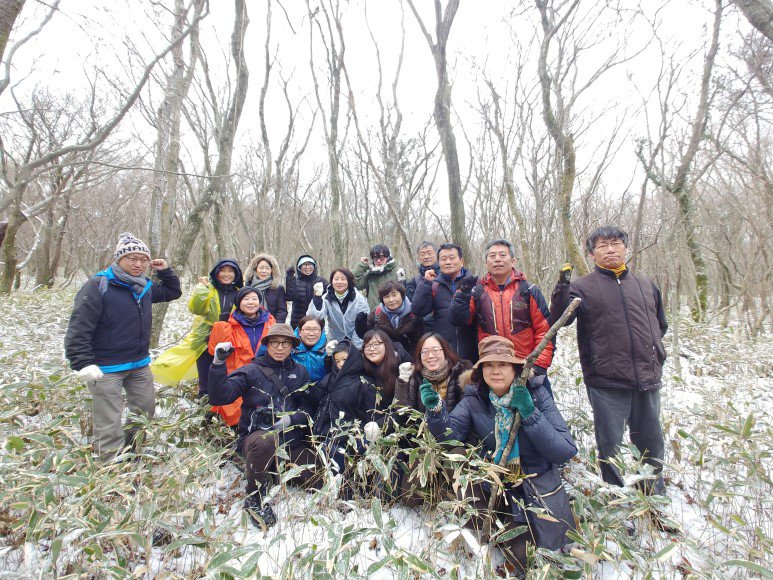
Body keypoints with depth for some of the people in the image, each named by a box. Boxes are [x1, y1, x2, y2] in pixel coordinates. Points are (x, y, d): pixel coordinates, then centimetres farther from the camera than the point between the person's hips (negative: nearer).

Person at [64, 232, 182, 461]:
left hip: (140, 363, 7)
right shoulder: (98, 285, -14)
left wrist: (165, 271, 10)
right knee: (109, 422, -1)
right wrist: (83, 364, -23)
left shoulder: (145, 286, 6)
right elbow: (79, 328, -17)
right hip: (106, 368, -7)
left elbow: (173, 292, 25)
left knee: (146, 411, 17)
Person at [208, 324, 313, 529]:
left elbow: (309, 408, 5)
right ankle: (255, 499, -11)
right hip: (255, 434, -3)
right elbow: (218, 397, -10)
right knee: (266, 440, -38)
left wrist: (290, 418, -16)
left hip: (291, 437, 3)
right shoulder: (251, 371, 2)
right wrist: (218, 364, -23)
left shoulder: (300, 372, 10)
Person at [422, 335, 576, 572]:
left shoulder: (537, 395, -13)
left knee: (523, 556, -14)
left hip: (539, 493, -2)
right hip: (494, 486, 2)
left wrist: (530, 414, -29)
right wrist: (436, 409, -41)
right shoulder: (474, 399, -8)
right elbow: (450, 434, -21)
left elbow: (566, 452, -18)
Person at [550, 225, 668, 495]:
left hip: (648, 379, 5)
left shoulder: (646, 285, 12)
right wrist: (562, 288, -35)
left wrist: (654, 351, 14)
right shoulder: (582, 287, -3)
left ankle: (656, 491, 41)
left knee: (651, 440, 19)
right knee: (610, 444, 6)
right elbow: (560, 318, -20)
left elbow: (660, 324, 26)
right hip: (607, 382, -4)